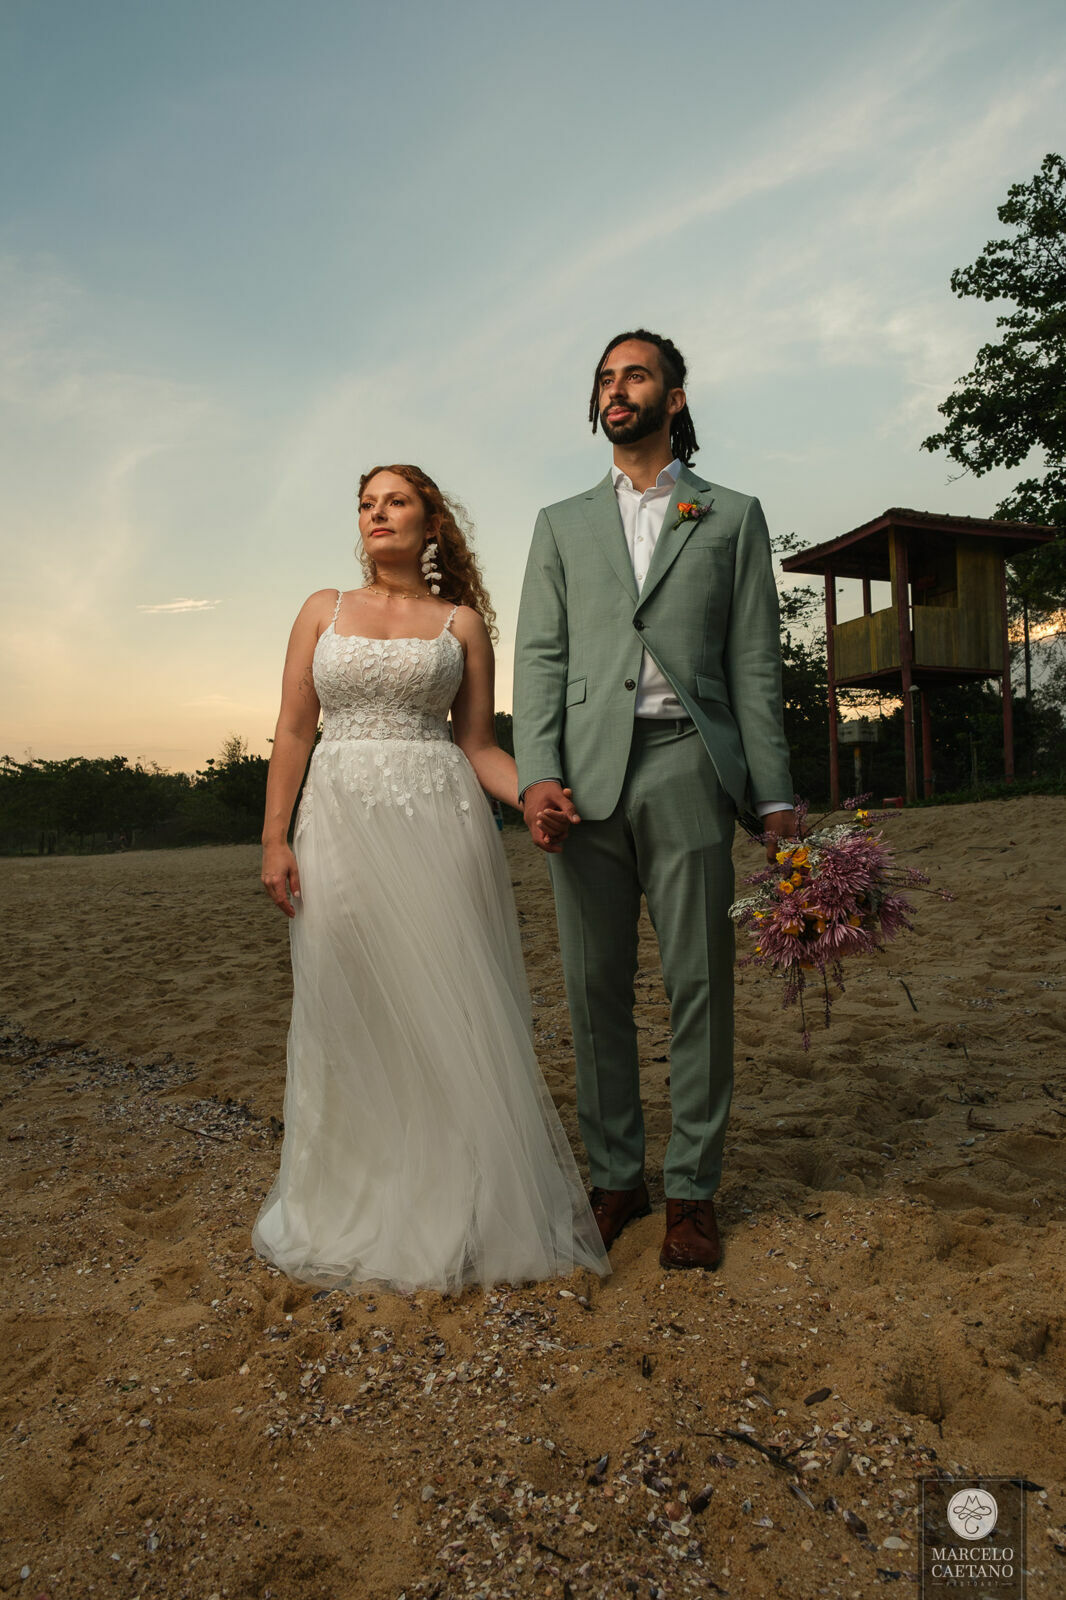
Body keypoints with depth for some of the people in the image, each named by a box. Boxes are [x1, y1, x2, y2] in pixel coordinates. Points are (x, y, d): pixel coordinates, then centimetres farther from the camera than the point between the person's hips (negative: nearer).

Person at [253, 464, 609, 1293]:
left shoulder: (462, 621, 9)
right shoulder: (325, 610, 12)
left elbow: (478, 743, 6)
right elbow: (293, 732, 8)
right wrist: (275, 838, -1)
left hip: (440, 822, -1)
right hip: (342, 822, 1)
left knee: (450, 1009, -1)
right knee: (350, 1013, 4)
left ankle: (459, 1202, 15)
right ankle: (357, 1203, 21)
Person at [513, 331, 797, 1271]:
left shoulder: (732, 517, 15)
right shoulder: (562, 524, 20)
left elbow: (754, 661, 7)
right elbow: (538, 656, 9)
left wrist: (775, 793, -1)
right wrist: (536, 772, -6)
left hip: (687, 767, -1)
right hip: (585, 777, 2)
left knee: (700, 985, 1)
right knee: (596, 989, 5)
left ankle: (693, 1190, 15)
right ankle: (615, 1177, 19)